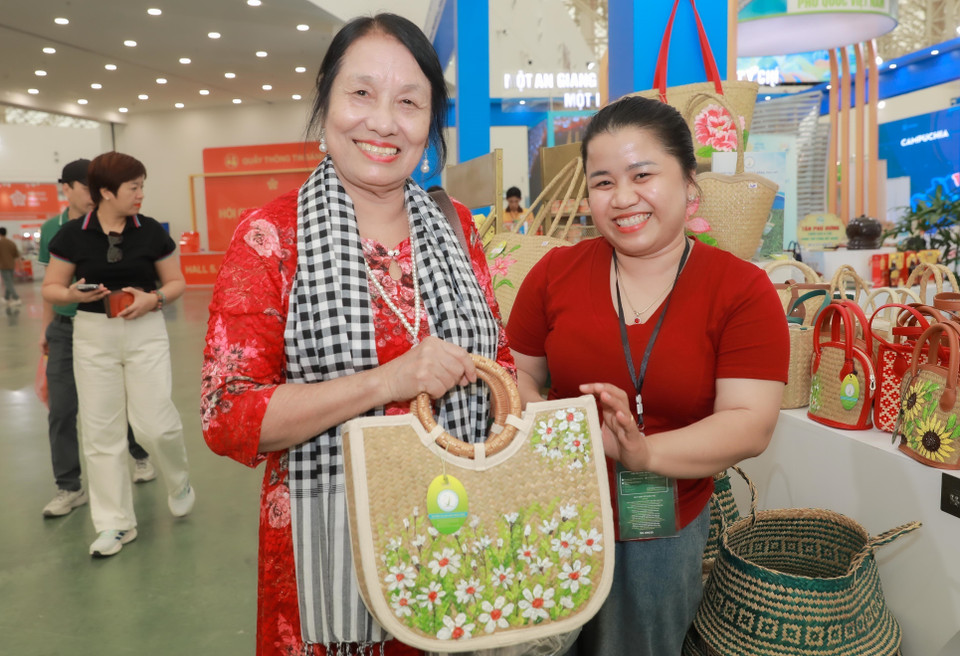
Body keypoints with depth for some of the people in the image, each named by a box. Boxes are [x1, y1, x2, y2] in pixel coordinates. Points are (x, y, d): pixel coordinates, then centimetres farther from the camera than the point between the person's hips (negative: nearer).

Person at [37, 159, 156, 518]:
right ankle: (69, 488, 14)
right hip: (65, 330, 3)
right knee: (61, 411, 3)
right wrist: (46, 327, 14)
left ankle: (140, 456, 35)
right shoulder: (51, 229, 4)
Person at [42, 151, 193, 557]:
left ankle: (180, 481, 26)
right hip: (93, 336, 1)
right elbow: (50, 289, 4)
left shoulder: (151, 231, -2)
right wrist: (73, 294, -17)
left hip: (146, 333, -1)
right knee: (101, 431, 4)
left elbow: (176, 283, 5)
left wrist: (153, 298, -14)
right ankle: (116, 523, 16)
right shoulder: (73, 235, -2)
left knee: (155, 424, -7)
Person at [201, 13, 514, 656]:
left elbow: (500, 359, 14)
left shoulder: (456, 227, 4)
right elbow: (226, 416, -14)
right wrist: (386, 381, -24)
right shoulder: (270, 237, -9)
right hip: (328, 540, -3)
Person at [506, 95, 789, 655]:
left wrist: (647, 452, -31)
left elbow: (750, 424, -16)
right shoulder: (555, 272, -5)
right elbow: (518, 377, 1)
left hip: (664, 531, 0)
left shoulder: (744, 290, -10)